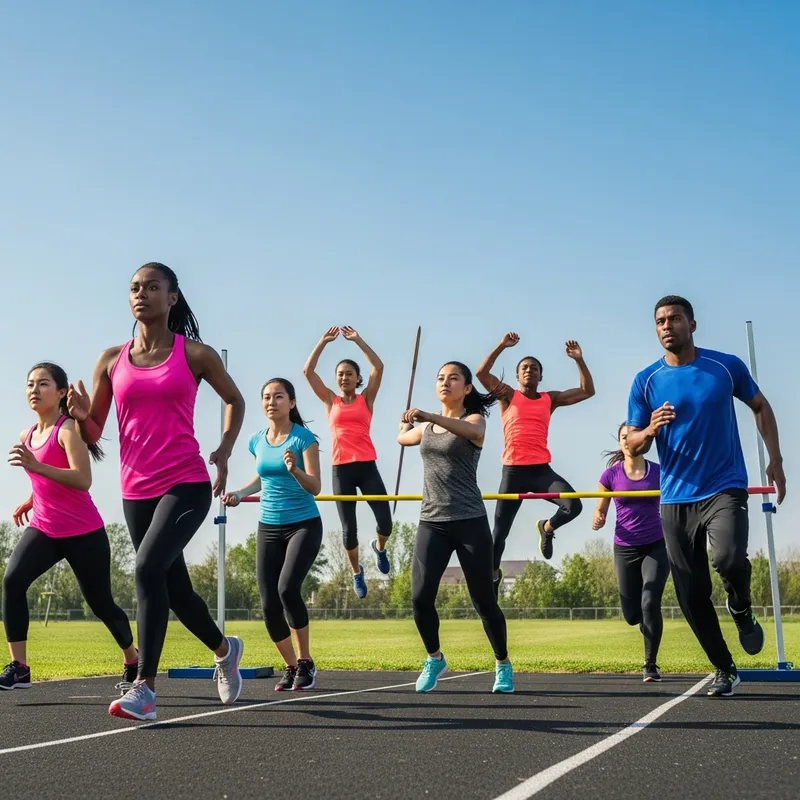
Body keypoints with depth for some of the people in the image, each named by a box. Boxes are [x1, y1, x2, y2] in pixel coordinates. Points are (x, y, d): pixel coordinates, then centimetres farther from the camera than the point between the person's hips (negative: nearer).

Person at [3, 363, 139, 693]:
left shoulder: (68, 430, -15)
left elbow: (83, 481, -30)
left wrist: (37, 466, -38)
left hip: (83, 533, -6)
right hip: (43, 529, 6)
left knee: (101, 603, 7)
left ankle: (133, 662, 33)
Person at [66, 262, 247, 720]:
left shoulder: (194, 354, -1)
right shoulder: (112, 360, 6)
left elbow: (235, 400, 15)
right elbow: (93, 435, 9)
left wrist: (224, 450, 0)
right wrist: (82, 415, -14)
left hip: (187, 484, -4)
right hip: (136, 490, 5)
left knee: (149, 567, -26)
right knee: (174, 588, 13)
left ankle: (145, 688, -22)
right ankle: (224, 649, 42)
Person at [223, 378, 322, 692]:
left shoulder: (304, 438, -9)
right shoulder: (257, 441, 6)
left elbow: (315, 487, -15)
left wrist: (294, 469, -33)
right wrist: (240, 493, 8)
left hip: (304, 525, -5)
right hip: (268, 527, 5)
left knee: (288, 588, -25)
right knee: (269, 604, -3)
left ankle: (305, 662, -7)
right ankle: (291, 667, 17)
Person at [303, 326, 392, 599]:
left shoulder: (366, 399, 7)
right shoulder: (330, 401, 9)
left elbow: (379, 367, -5)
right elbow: (308, 371, 2)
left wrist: (358, 340, -5)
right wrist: (324, 342, -2)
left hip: (367, 466, 0)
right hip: (341, 469, 1)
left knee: (385, 522, -8)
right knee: (349, 529, 0)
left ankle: (379, 547, 29)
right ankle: (356, 572, 26)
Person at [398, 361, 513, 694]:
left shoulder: (475, 419, -1)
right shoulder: (426, 427, 16)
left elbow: (472, 431, -30)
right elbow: (403, 437, 40)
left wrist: (428, 416, -41)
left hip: (469, 522, -4)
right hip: (431, 522, 4)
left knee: (483, 600, 0)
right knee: (420, 596, -10)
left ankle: (503, 664, 21)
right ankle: (434, 658, 13)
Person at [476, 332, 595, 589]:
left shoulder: (550, 399, 13)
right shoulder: (508, 396, 6)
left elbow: (587, 391, 12)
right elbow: (481, 373, -8)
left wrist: (579, 360, 1)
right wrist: (502, 346, -14)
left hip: (542, 469, 2)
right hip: (513, 471, -2)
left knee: (573, 505, -22)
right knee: (500, 530, 1)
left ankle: (547, 528, 12)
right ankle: (494, 572, 24)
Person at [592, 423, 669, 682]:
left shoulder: (659, 472, -4)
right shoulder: (611, 475, -3)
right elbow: (600, 510, 4)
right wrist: (597, 521, -18)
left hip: (656, 546, -1)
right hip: (625, 549, 1)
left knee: (650, 604, -17)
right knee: (632, 614, 6)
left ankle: (651, 665, -3)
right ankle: (648, 625, 45)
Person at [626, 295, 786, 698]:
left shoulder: (727, 366, -1)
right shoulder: (645, 381, 0)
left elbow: (761, 407, 14)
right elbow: (633, 446, 2)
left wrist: (775, 460, 5)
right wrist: (651, 429, -21)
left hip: (724, 488, -2)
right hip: (675, 498, 2)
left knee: (728, 558, -28)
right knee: (691, 594, 2)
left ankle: (742, 611, 6)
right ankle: (724, 669, 21)